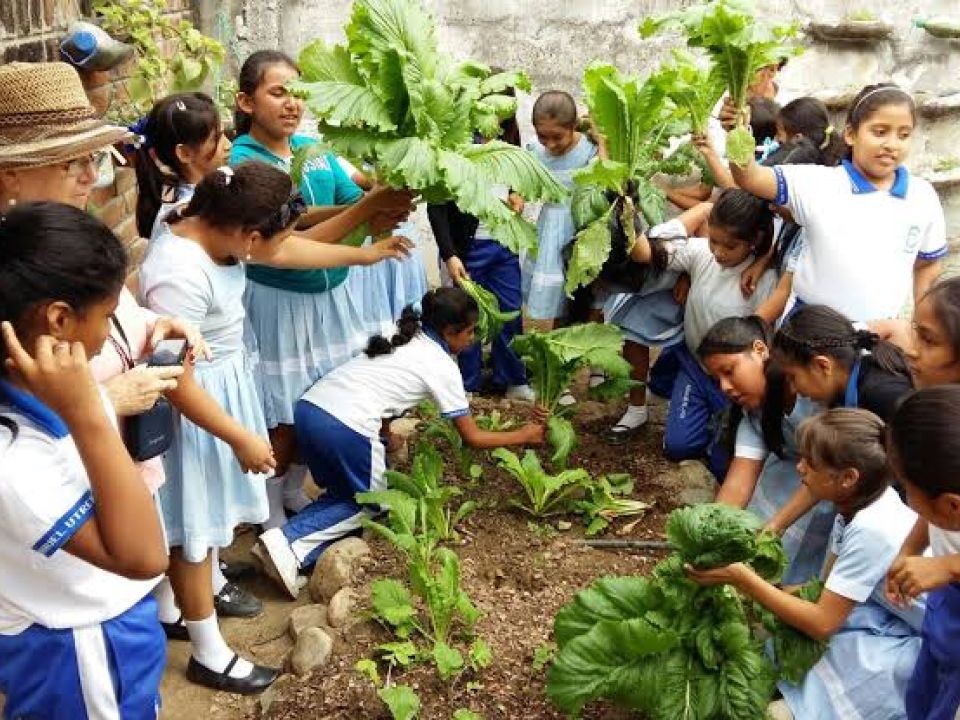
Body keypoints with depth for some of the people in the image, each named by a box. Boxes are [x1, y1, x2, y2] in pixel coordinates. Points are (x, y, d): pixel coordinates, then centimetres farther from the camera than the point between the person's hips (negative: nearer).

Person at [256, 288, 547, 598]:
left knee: (343, 491, 25)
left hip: (307, 407, 7)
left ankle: (292, 538, 2)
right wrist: (524, 435, 23)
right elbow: (473, 438, 11)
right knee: (372, 502, 16)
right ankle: (292, 544, -3)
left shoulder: (404, 336, 22)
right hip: (346, 428, -7)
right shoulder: (443, 366, 4)